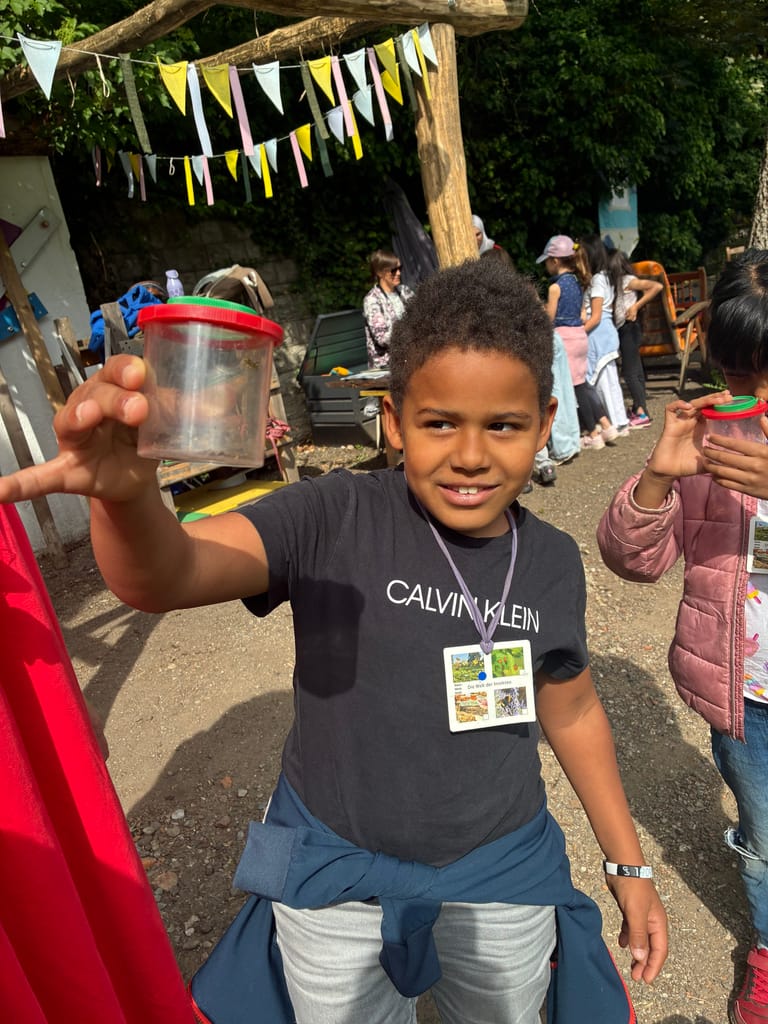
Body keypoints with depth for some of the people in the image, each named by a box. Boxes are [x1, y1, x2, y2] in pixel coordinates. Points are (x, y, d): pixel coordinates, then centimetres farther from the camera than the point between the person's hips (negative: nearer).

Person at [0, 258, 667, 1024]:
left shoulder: (552, 562, -9)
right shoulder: (333, 520, -22)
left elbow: (571, 712, 4)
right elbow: (162, 576, -34)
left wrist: (627, 863, 10)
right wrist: (125, 492, -56)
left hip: (503, 877, 3)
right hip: (334, 876, -2)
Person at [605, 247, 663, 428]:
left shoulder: (628, 280, -10)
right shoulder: (618, 282, 15)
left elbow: (657, 286, -18)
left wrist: (636, 306, -19)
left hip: (629, 328, -9)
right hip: (624, 329, 9)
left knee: (629, 372, -10)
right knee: (635, 371, 12)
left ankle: (642, 414, -9)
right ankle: (638, 409, 18)